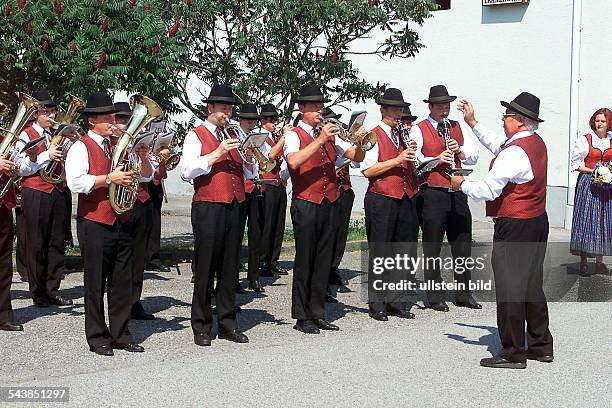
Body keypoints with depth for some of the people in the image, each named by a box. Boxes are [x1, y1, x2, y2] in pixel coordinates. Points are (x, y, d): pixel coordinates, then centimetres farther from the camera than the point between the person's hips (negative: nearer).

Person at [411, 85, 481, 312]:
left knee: (462, 245, 8)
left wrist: (459, 151, -8)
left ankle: (463, 294, 19)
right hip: (431, 193, -5)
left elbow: (474, 157, 11)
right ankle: (435, 297, 10)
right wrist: (437, 159, -19)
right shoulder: (418, 130, 1)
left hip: (457, 192, 5)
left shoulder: (459, 128, 16)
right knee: (432, 248, 2)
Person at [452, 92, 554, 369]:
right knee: (532, 286, 17)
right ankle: (541, 346, 25)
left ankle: (512, 353, 4)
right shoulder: (536, 143, 10)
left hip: (513, 228, -10)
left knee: (509, 288, -2)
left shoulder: (515, 152, -21)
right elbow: (498, 145, 26)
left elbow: (488, 190, -21)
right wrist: (473, 123, 27)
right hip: (537, 222, 10)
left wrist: (462, 184, -3)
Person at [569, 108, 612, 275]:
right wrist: (593, 171, -14)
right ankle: (583, 262, 1)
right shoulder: (584, 140, -1)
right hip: (587, 184, -4)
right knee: (586, 219, -4)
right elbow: (576, 164, -2)